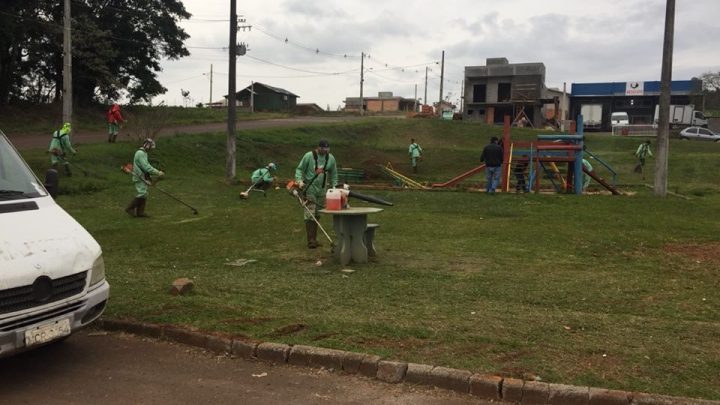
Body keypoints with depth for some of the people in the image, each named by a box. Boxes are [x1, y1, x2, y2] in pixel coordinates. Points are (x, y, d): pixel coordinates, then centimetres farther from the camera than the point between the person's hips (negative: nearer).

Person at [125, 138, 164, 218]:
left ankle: (140, 212, 13)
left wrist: (157, 172, 11)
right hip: (140, 178, -10)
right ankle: (130, 208, -1)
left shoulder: (143, 153, 15)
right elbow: (146, 167, -25)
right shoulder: (140, 153, -18)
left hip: (142, 177, 10)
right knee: (142, 194, -11)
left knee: (144, 194, 10)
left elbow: (147, 165, 20)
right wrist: (157, 172, -23)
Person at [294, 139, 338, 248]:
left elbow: (334, 174, 15)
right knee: (310, 214, -11)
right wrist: (299, 180, -20)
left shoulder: (331, 158, 6)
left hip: (322, 190, 5)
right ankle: (311, 241, -10)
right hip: (309, 189, -5)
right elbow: (299, 169, -4)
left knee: (317, 215, 8)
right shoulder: (309, 156, -8)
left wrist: (334, 187, 8)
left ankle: (314, 239, 16)